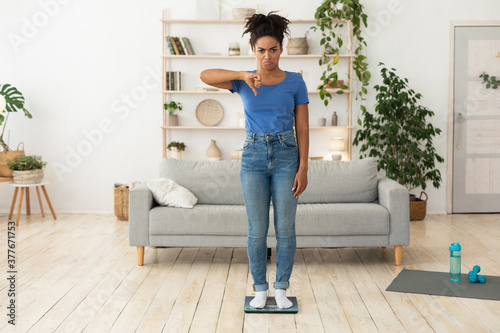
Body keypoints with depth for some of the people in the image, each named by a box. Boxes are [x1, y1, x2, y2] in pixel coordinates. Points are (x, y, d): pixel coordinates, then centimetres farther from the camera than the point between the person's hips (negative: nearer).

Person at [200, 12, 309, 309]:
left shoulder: (295, 81, 1)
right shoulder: (244, 82, 3)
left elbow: (302, 128, 0)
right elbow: (205, 75, -14)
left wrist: (303, 168, -6)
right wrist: (243, 76, -27)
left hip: (286, 155, 0)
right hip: (254, 155, 1)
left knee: (285, 228, 3)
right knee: (257, 229, 4)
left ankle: (282, 288, 18)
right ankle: (260, 289, 19)